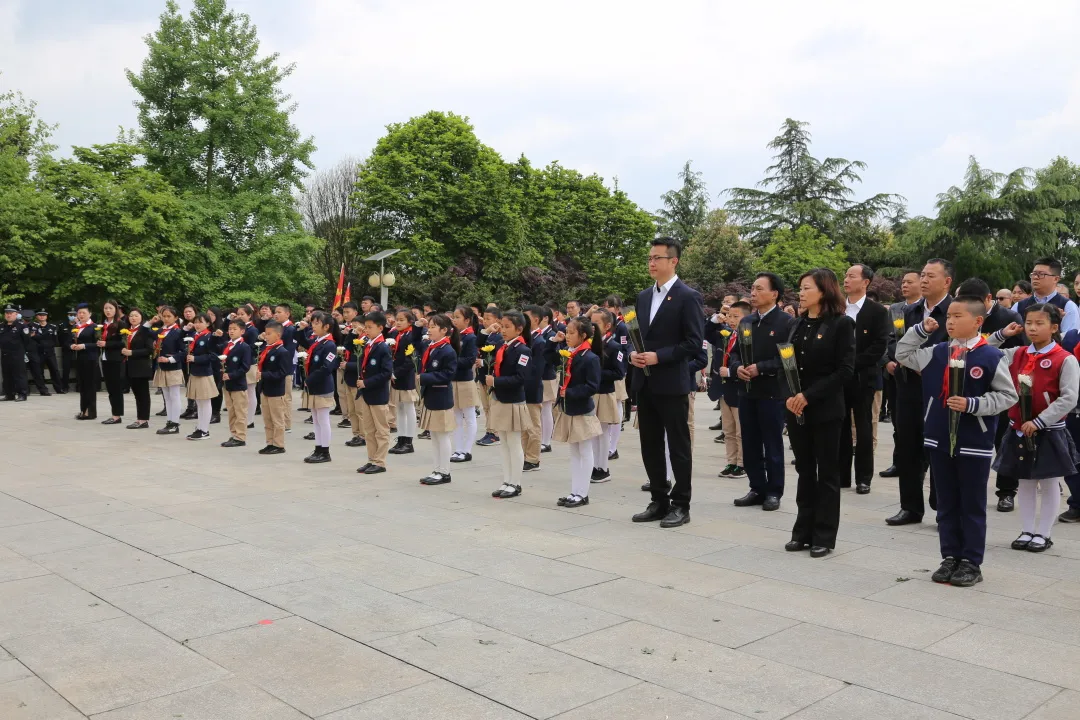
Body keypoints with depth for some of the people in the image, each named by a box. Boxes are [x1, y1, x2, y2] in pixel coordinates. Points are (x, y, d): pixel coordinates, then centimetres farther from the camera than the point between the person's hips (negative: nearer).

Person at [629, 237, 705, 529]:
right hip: (645, 383, 7)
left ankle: (681, 505, 12)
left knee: (678, 446, 2)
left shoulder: (688, 297, -8)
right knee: (650, 446, 11)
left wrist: (659, 357, -19)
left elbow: (694, 342, -13)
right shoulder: (643, 296, 14)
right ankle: (659, 501, 22)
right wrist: (634, 353, -2)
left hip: (672, 384, -7)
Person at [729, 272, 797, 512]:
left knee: (772, 445, 3)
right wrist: (737, 367, -3)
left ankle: (773, 492, 13)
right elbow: (735, 351, 18)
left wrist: (761, 368, -19)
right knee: (750, 445, 10)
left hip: (772, 393, -6)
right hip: (747, 392, 6)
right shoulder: (745, 322, 13)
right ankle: (757, 489, 21)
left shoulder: (786, 322, -8)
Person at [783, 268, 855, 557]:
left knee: (827, 474, 4)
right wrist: (789, 395, -7)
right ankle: (804, 532, 20)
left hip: (826, 410, -5)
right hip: (796, 410, 5)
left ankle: (824, 537, 12)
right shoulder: (798, 324, 11)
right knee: (805, 472, 12)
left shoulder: (842, 323, -7)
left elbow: (845, 371, -12)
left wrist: (809, 395, -17)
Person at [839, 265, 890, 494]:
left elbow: (880, 345, -11)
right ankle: (841, 474, 15)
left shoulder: (877, 311, -4)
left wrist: (853, 363, -17)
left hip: (862, 377, -4)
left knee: (863, 428, 3)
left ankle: (863, 477, 10)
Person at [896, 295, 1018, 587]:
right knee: (946, 504, 13)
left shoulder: (991, 357, -10)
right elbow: (902, 355, 15)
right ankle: (950, 558, 23)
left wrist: (971, 405, -18)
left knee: (972, 506, 6)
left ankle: (971, 563, 16)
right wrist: (921, 329, 5)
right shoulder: (937, 353, 5)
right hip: (940, 439, 5)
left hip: (975, 443, -5)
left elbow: (1007, 395, -8)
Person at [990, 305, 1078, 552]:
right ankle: (1027, 532, 24)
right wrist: (1001, 335, -1)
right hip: (1019, 431, 5)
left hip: (1049, 433, -5)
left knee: (1050, 484, 8)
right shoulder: (1016, 355, 3)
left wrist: (1038, 422, -20)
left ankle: (1043, 534, 17)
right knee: (1025, 483, 13)